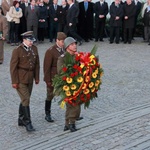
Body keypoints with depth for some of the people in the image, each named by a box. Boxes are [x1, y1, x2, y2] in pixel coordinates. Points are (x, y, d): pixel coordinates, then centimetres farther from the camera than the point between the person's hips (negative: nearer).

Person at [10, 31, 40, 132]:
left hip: (30, 79, 6)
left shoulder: (34, 49, 7)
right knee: (26, 100, -10)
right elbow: (13, 67, -11)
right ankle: (27, 122, -4)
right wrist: (14, 81, -13)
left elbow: (37, 64, 13)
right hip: (20, 79, -6)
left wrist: (37, 77, 10)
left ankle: (21, 120, 28)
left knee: (25, 100, 15)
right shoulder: (17, 50, -11)